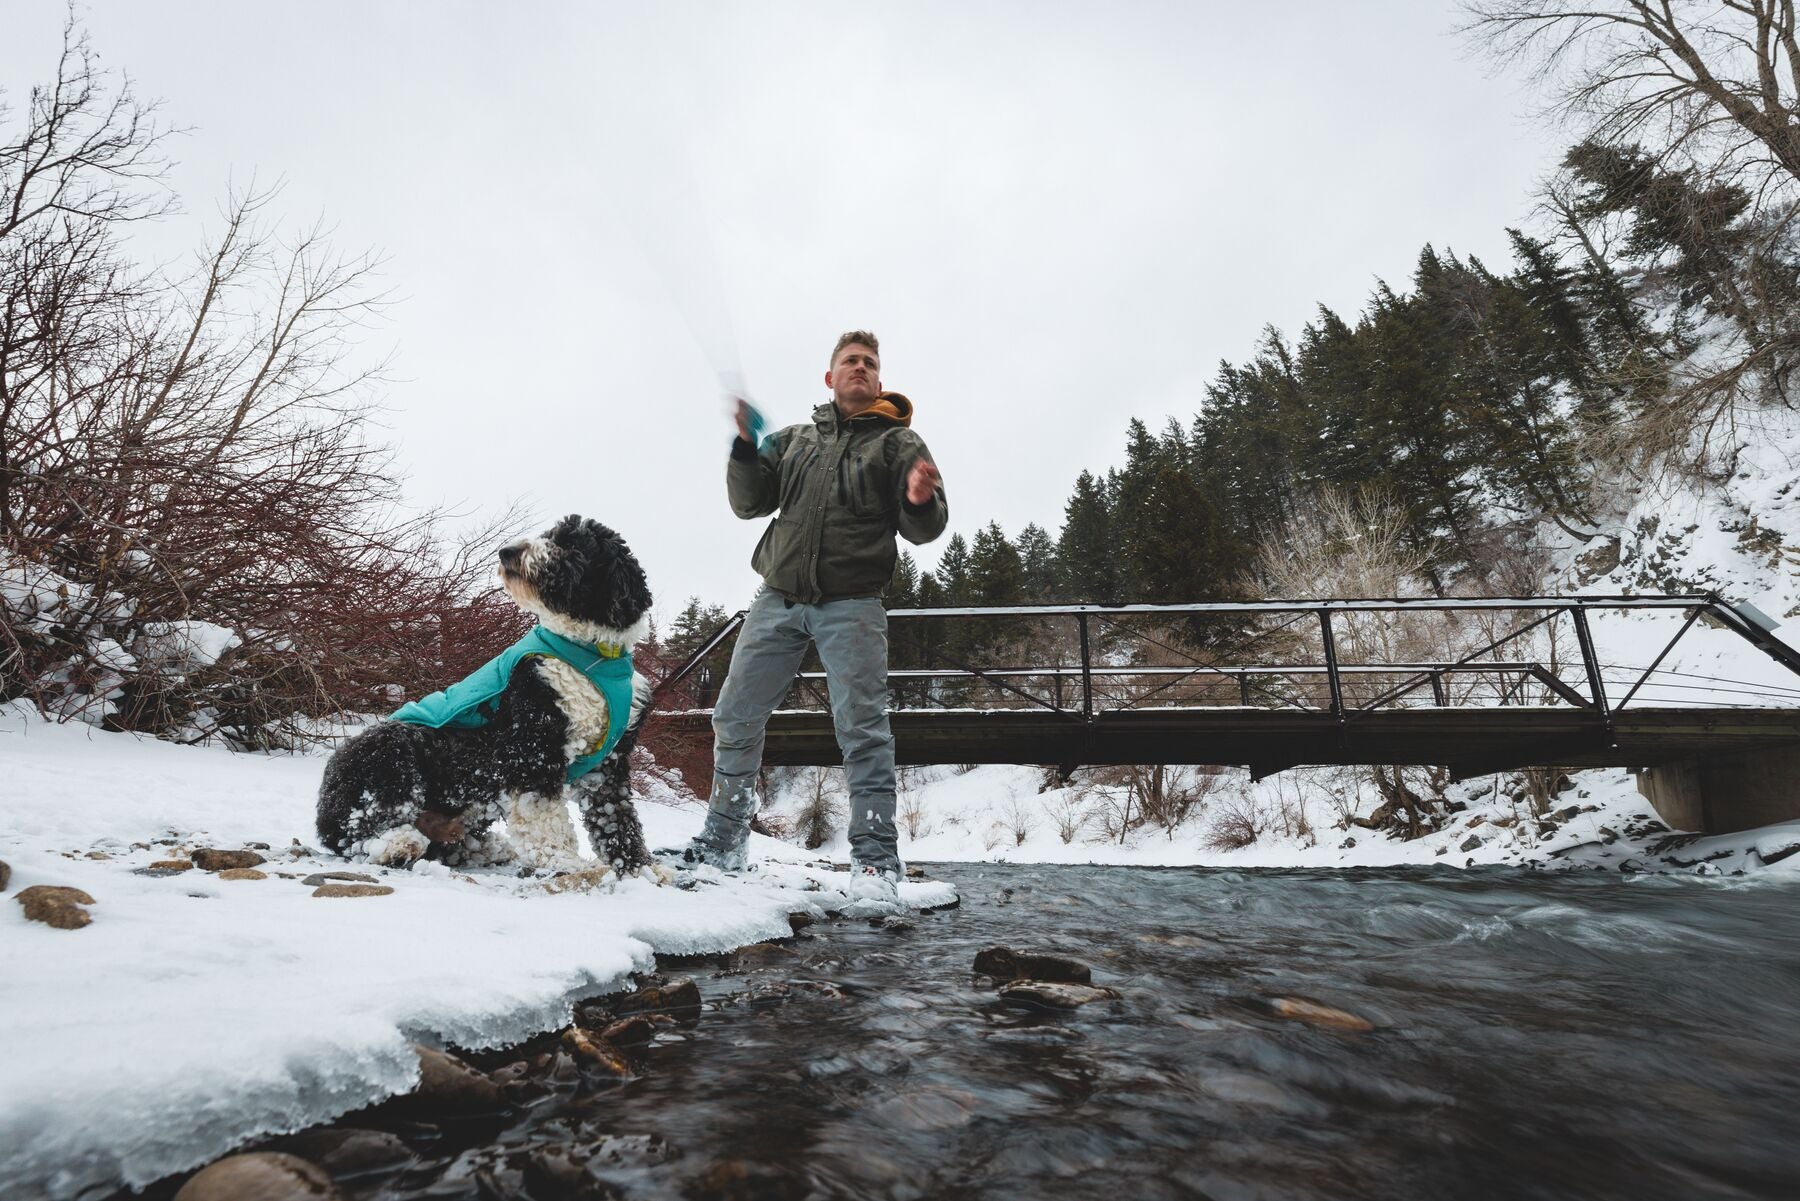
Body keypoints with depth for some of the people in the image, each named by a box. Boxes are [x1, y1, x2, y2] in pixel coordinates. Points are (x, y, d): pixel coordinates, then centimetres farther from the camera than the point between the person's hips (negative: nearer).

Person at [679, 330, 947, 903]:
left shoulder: (898, 442, 8)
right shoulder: (793, 439, 18)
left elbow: (923, 529, -2)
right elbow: (749, 503, 10)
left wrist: (920, 501, -25)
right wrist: (745, 446, -6)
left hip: (852, 603, -4)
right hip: (778, 597, 4)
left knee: (863, 728, -9)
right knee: (735, 717, 6)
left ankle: (876, 858, -1)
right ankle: (722, 842, 21)